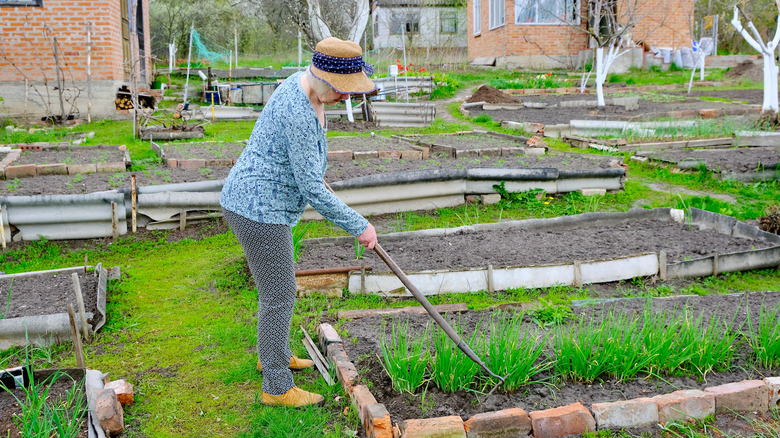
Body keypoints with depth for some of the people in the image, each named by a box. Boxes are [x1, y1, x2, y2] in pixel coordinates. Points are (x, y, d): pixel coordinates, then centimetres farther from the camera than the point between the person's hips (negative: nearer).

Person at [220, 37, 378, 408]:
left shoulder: (304, 84, 3)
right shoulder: (299, 114, -28)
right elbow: (310, 188, -25)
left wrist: (316, 173, 36)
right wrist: (358, 226, -18)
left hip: (255, 202, 10)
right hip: (259, 210, -10)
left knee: (277, 284, 24)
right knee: (279, 296, 0)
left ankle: (272, 355, 44)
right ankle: (277, 388, 14)